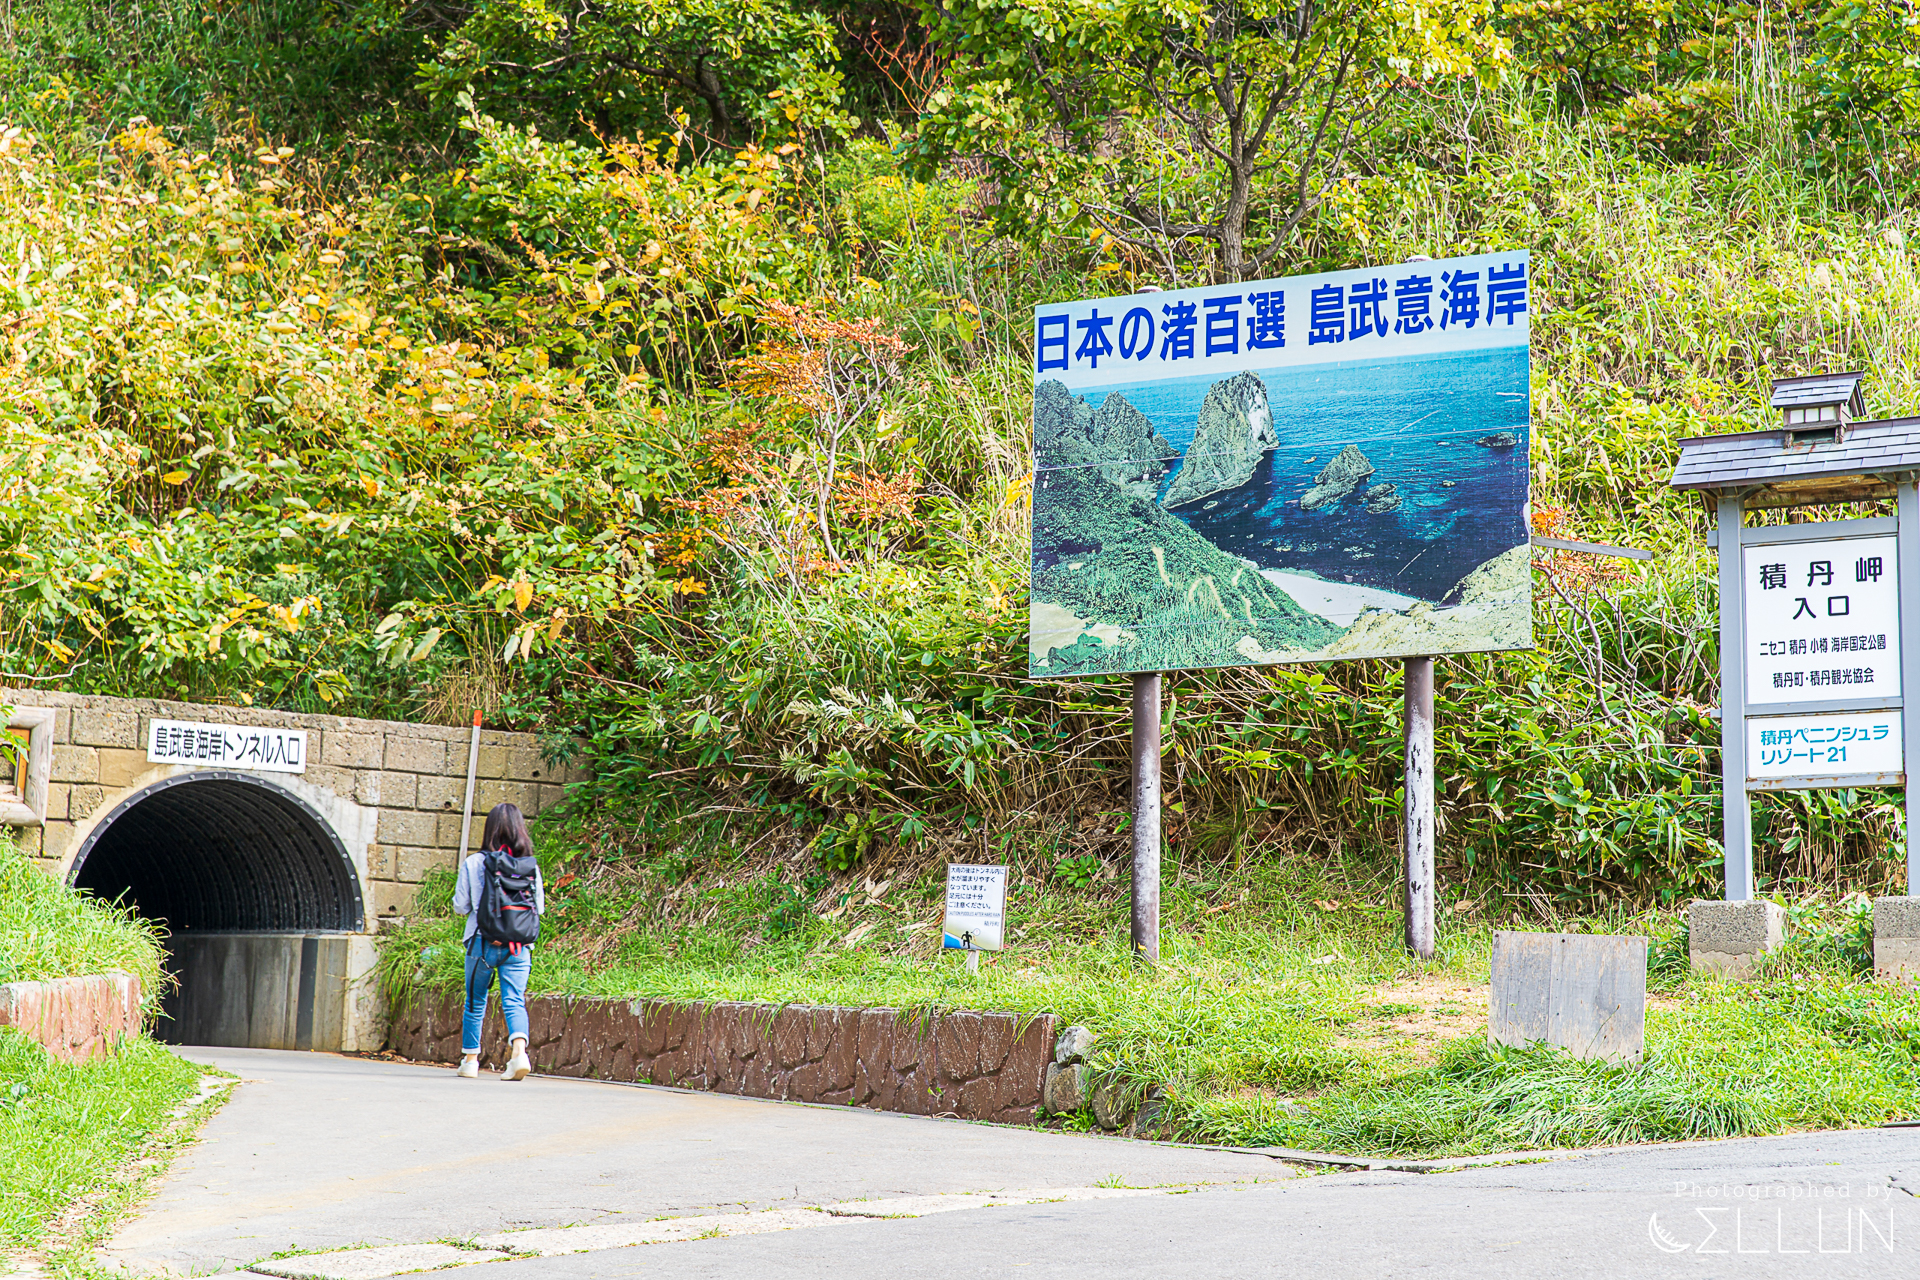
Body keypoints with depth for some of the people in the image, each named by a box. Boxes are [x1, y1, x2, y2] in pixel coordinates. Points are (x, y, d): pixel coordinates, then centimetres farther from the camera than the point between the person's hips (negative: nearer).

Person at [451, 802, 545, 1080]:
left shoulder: (473, 863, -6)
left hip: (483, 942, -1)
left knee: (475, 1002, 14)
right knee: (515, 1001, 0)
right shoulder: (530, 865, -2)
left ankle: (470, 1059, 21)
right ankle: (519, 1051, -23)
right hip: (519, 945, 1)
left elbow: (460, 906, -1)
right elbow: (539, 907, 5)